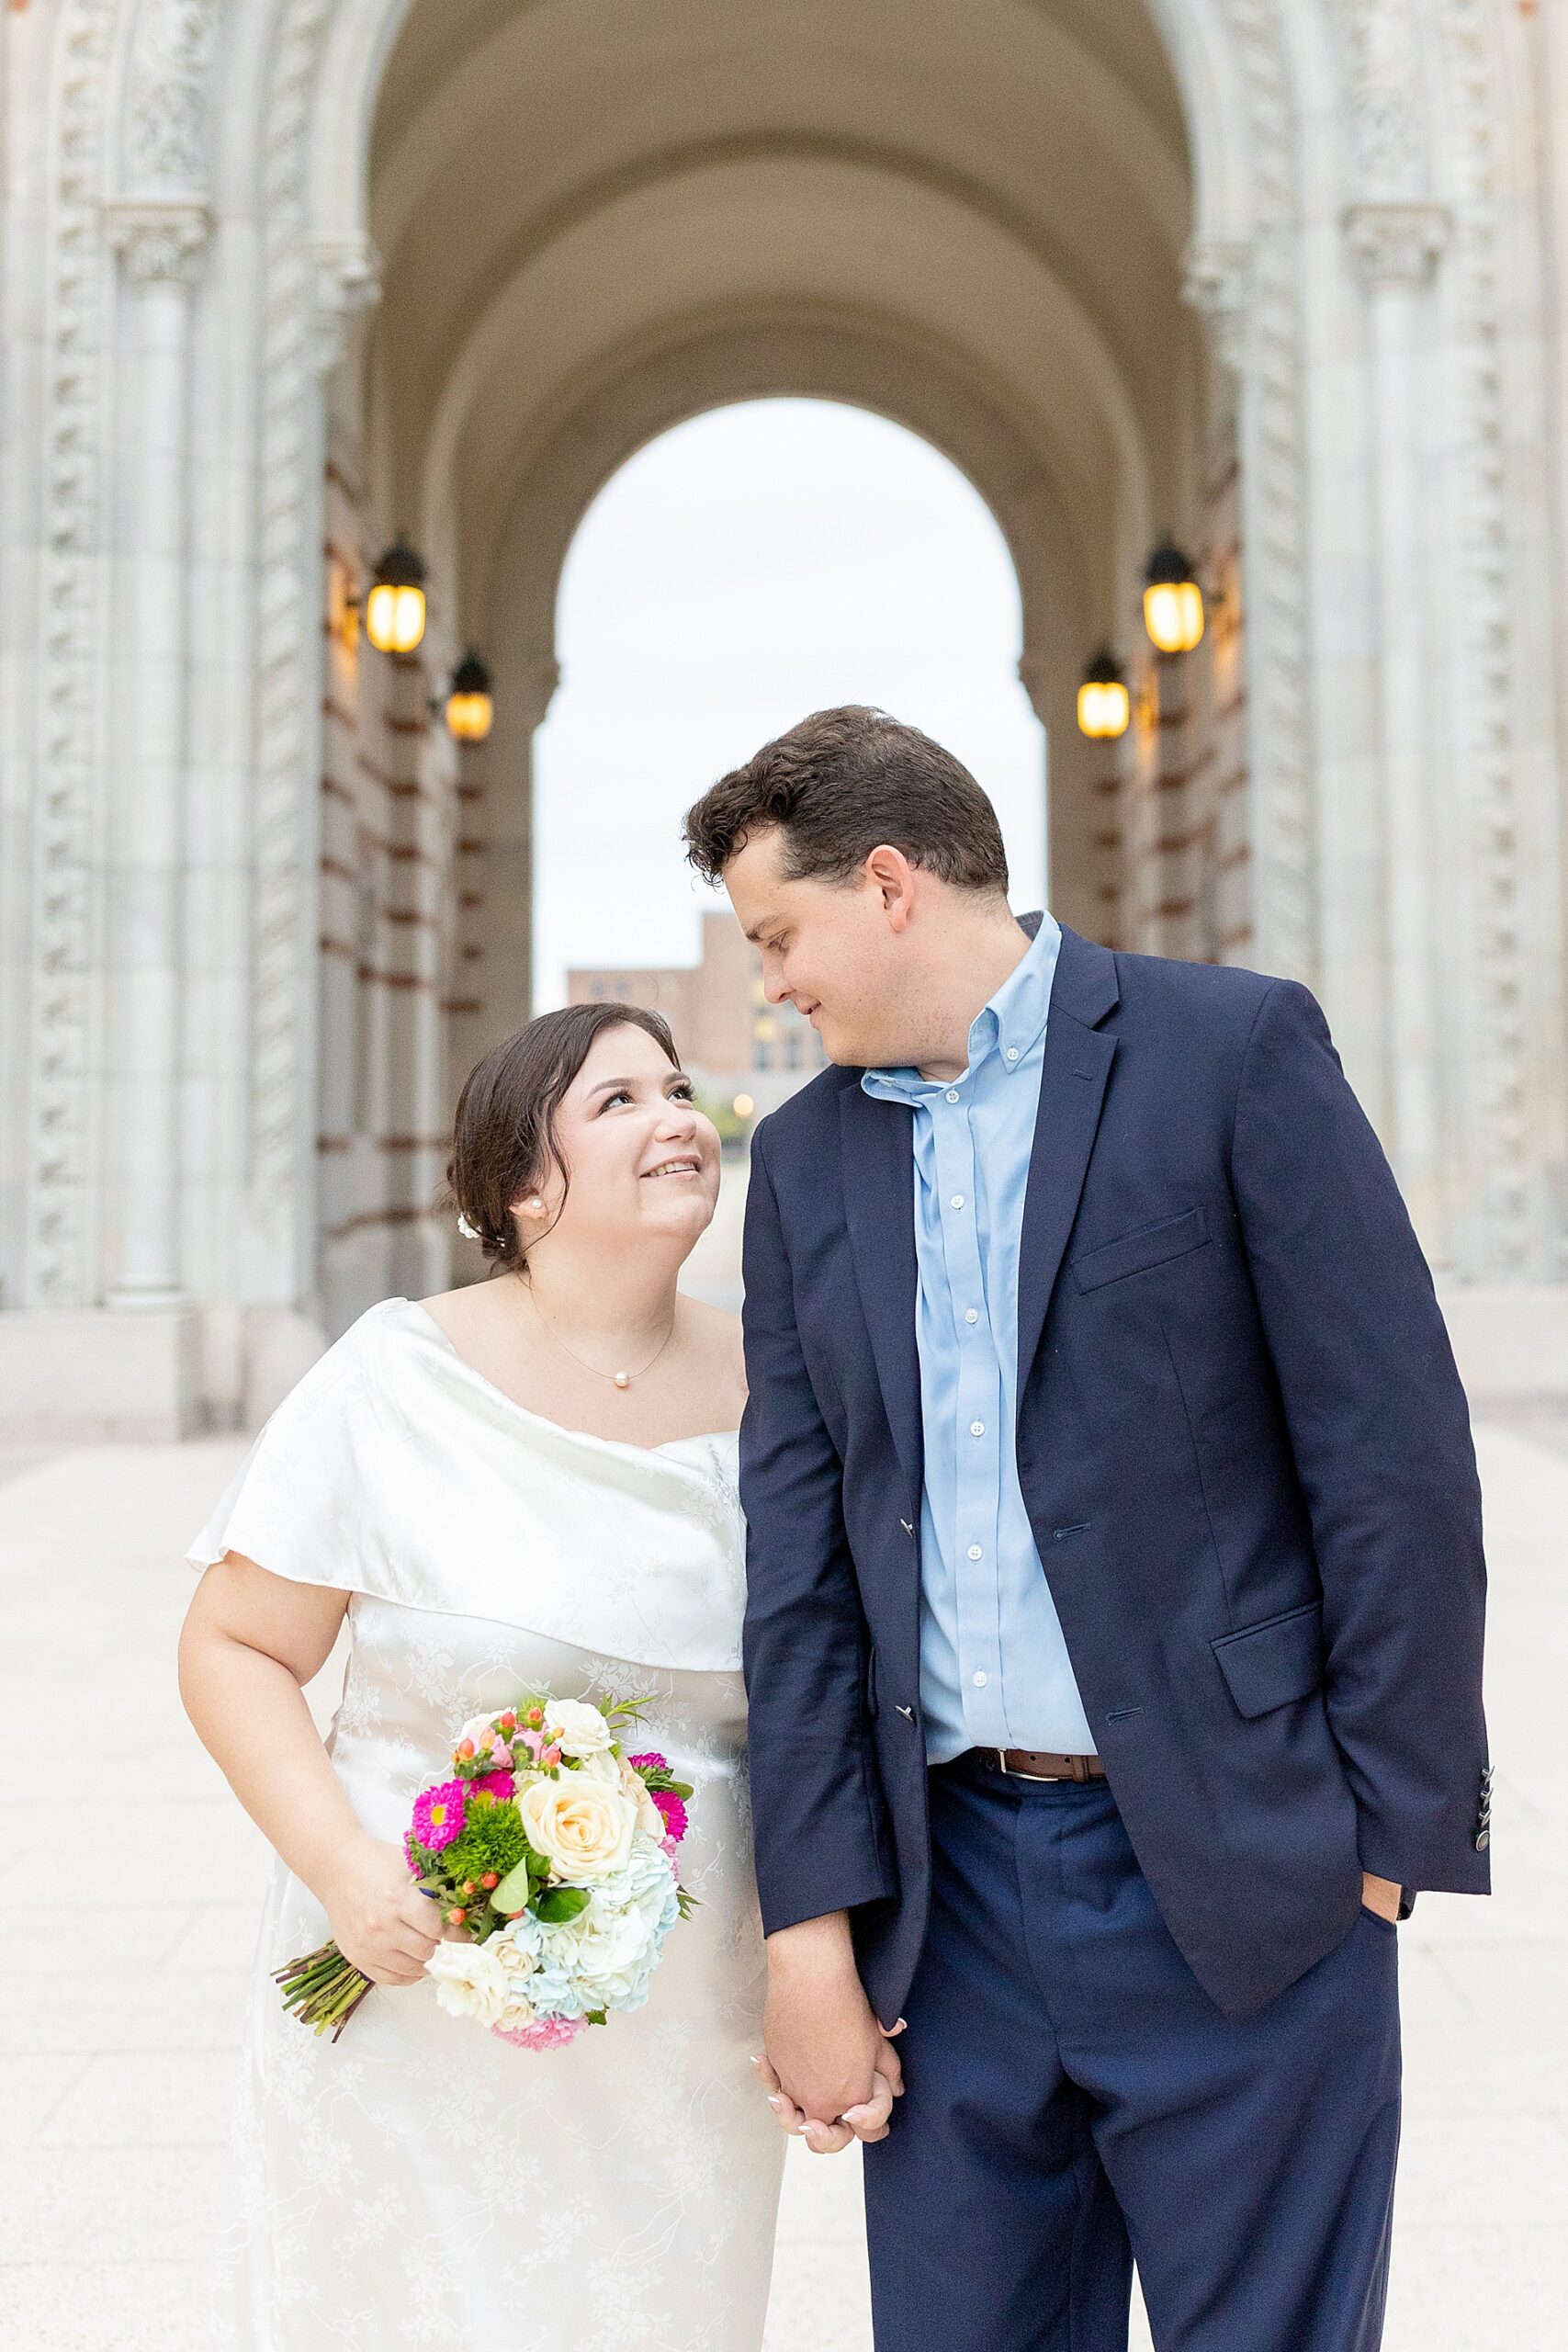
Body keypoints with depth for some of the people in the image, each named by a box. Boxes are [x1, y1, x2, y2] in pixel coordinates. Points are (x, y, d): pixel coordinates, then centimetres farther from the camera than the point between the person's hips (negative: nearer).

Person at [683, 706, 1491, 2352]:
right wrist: (810, 1923, 1)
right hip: (951, 1883, 4)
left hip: (1236, 1876, -3)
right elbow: (798, 1553, 5)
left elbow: (1396, 1459, -7)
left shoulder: (1236, 1050, -5)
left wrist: (1389, 1835, -8)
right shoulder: (805, 1158, 8)